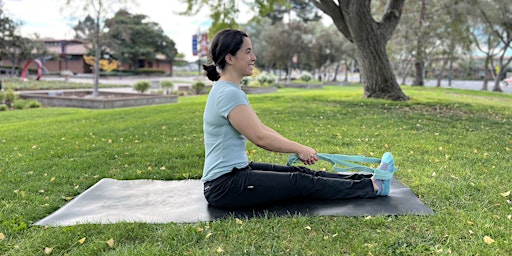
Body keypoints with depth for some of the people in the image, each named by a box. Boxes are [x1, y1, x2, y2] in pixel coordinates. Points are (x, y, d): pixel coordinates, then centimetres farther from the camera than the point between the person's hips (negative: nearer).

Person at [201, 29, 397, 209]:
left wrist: (297, 148, 7)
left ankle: (368, 180, 17)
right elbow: (259, 137, -22)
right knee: (302, 182, -3)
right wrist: (299, 149, -9)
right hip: (225, 185, -9)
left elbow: (261, 128, 12)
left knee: (300, 173, 8)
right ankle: (373, 186, 10)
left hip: (234, 172, 9)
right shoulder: (228, 93, -22)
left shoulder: (229, 90, 10)